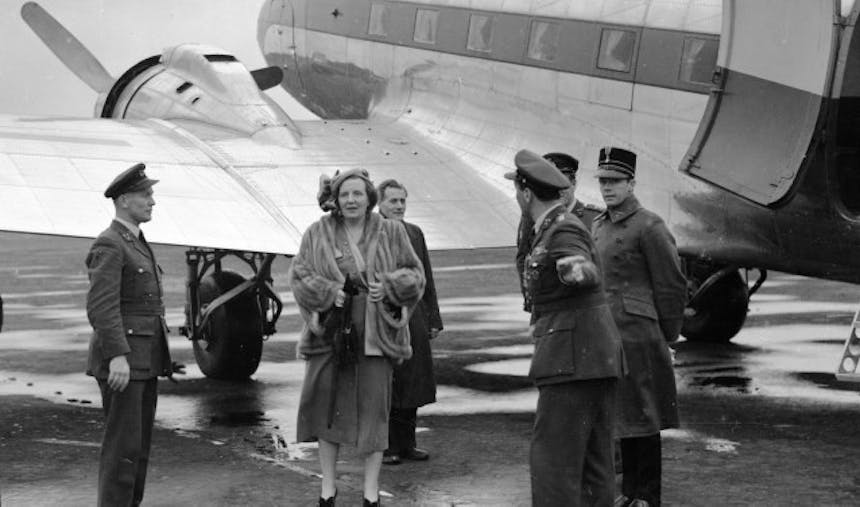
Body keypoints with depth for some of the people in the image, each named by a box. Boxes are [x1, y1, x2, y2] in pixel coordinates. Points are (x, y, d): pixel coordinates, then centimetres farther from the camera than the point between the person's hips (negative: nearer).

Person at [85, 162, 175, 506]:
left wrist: (157, 360, 23)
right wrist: (118, 357, -29)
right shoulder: (108, 246, -13)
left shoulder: (135, 244, 18)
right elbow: (101, 307, -22)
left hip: (143, 360, 9)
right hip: (119, 360, -9)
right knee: (123, 447, -8)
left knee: (139, 445, 10)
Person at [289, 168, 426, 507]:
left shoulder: (390, 233, 2)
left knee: (373, 409, -1)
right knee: (327, 407, 4)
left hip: (374, 334, -1)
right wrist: (328, 293, -16)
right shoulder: (318, 234, 1)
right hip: (330, 331, 1)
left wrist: (388, 286, -13)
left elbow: (414, 275, 6)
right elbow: (299, 275, 0)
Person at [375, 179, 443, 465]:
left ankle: (406, 444, 20)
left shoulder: (415, 234, 13)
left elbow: (426, 280, 16)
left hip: (414, 322, 6)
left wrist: (433, 319, 12)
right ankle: (384, 446, 8)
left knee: (411, 386, 10)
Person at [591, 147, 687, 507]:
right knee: (620, 417, 12)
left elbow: (673, 286, -9)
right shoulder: (598, 227, 13)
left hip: (638, 339, -7)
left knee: (642, 417, -1)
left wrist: (663, 339, -4)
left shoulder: (648, 227, -10)